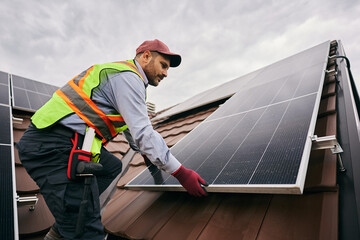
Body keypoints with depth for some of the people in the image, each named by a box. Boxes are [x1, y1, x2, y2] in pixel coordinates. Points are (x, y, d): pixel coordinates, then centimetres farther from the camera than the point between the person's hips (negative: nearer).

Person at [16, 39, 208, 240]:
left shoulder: (122, 75, 22)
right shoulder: (128, 77, -10)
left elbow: (133, 128, 30)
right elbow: (143, 133, -19)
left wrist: (147, 155, 39)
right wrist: (181, 173, -14)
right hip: (52, 147, -11)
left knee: (112, 167, 24)